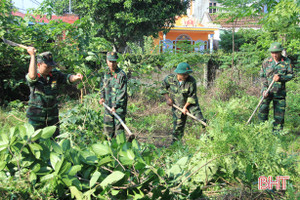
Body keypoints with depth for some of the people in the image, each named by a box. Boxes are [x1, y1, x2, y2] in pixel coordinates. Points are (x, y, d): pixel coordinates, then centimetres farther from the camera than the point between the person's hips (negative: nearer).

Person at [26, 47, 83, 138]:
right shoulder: (30, 77, -12)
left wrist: (75, 77, -30)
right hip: (36, 116, -4)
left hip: (52, 114, 4)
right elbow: (32, 76, -34)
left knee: (55, 139, 11)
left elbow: (67, 78, -7)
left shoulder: (55, 74, 1)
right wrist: (32, 55, -32)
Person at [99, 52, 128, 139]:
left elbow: (123, 93, -17)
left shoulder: (121, 75, -14)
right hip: (108, 105, 7)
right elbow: (103, 86, 24)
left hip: (119, 106, -7)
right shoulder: (106, 74, 8)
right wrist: (102, 97, 9)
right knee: (108, 127, 14)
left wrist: (116, 105, -23)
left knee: (118, 127, -3)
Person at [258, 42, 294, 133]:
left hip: (280, 92, 0)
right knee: (263, 108, -10)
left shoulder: (287, 61, -3)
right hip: (267, 90, 0)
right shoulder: (266, 62, -1)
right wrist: (265, 88, -9)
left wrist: (280, 77, -17)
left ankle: (277, 131, 19)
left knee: (279, 112, 6)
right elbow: (262, 76, 3)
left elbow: (290, 75, 2)